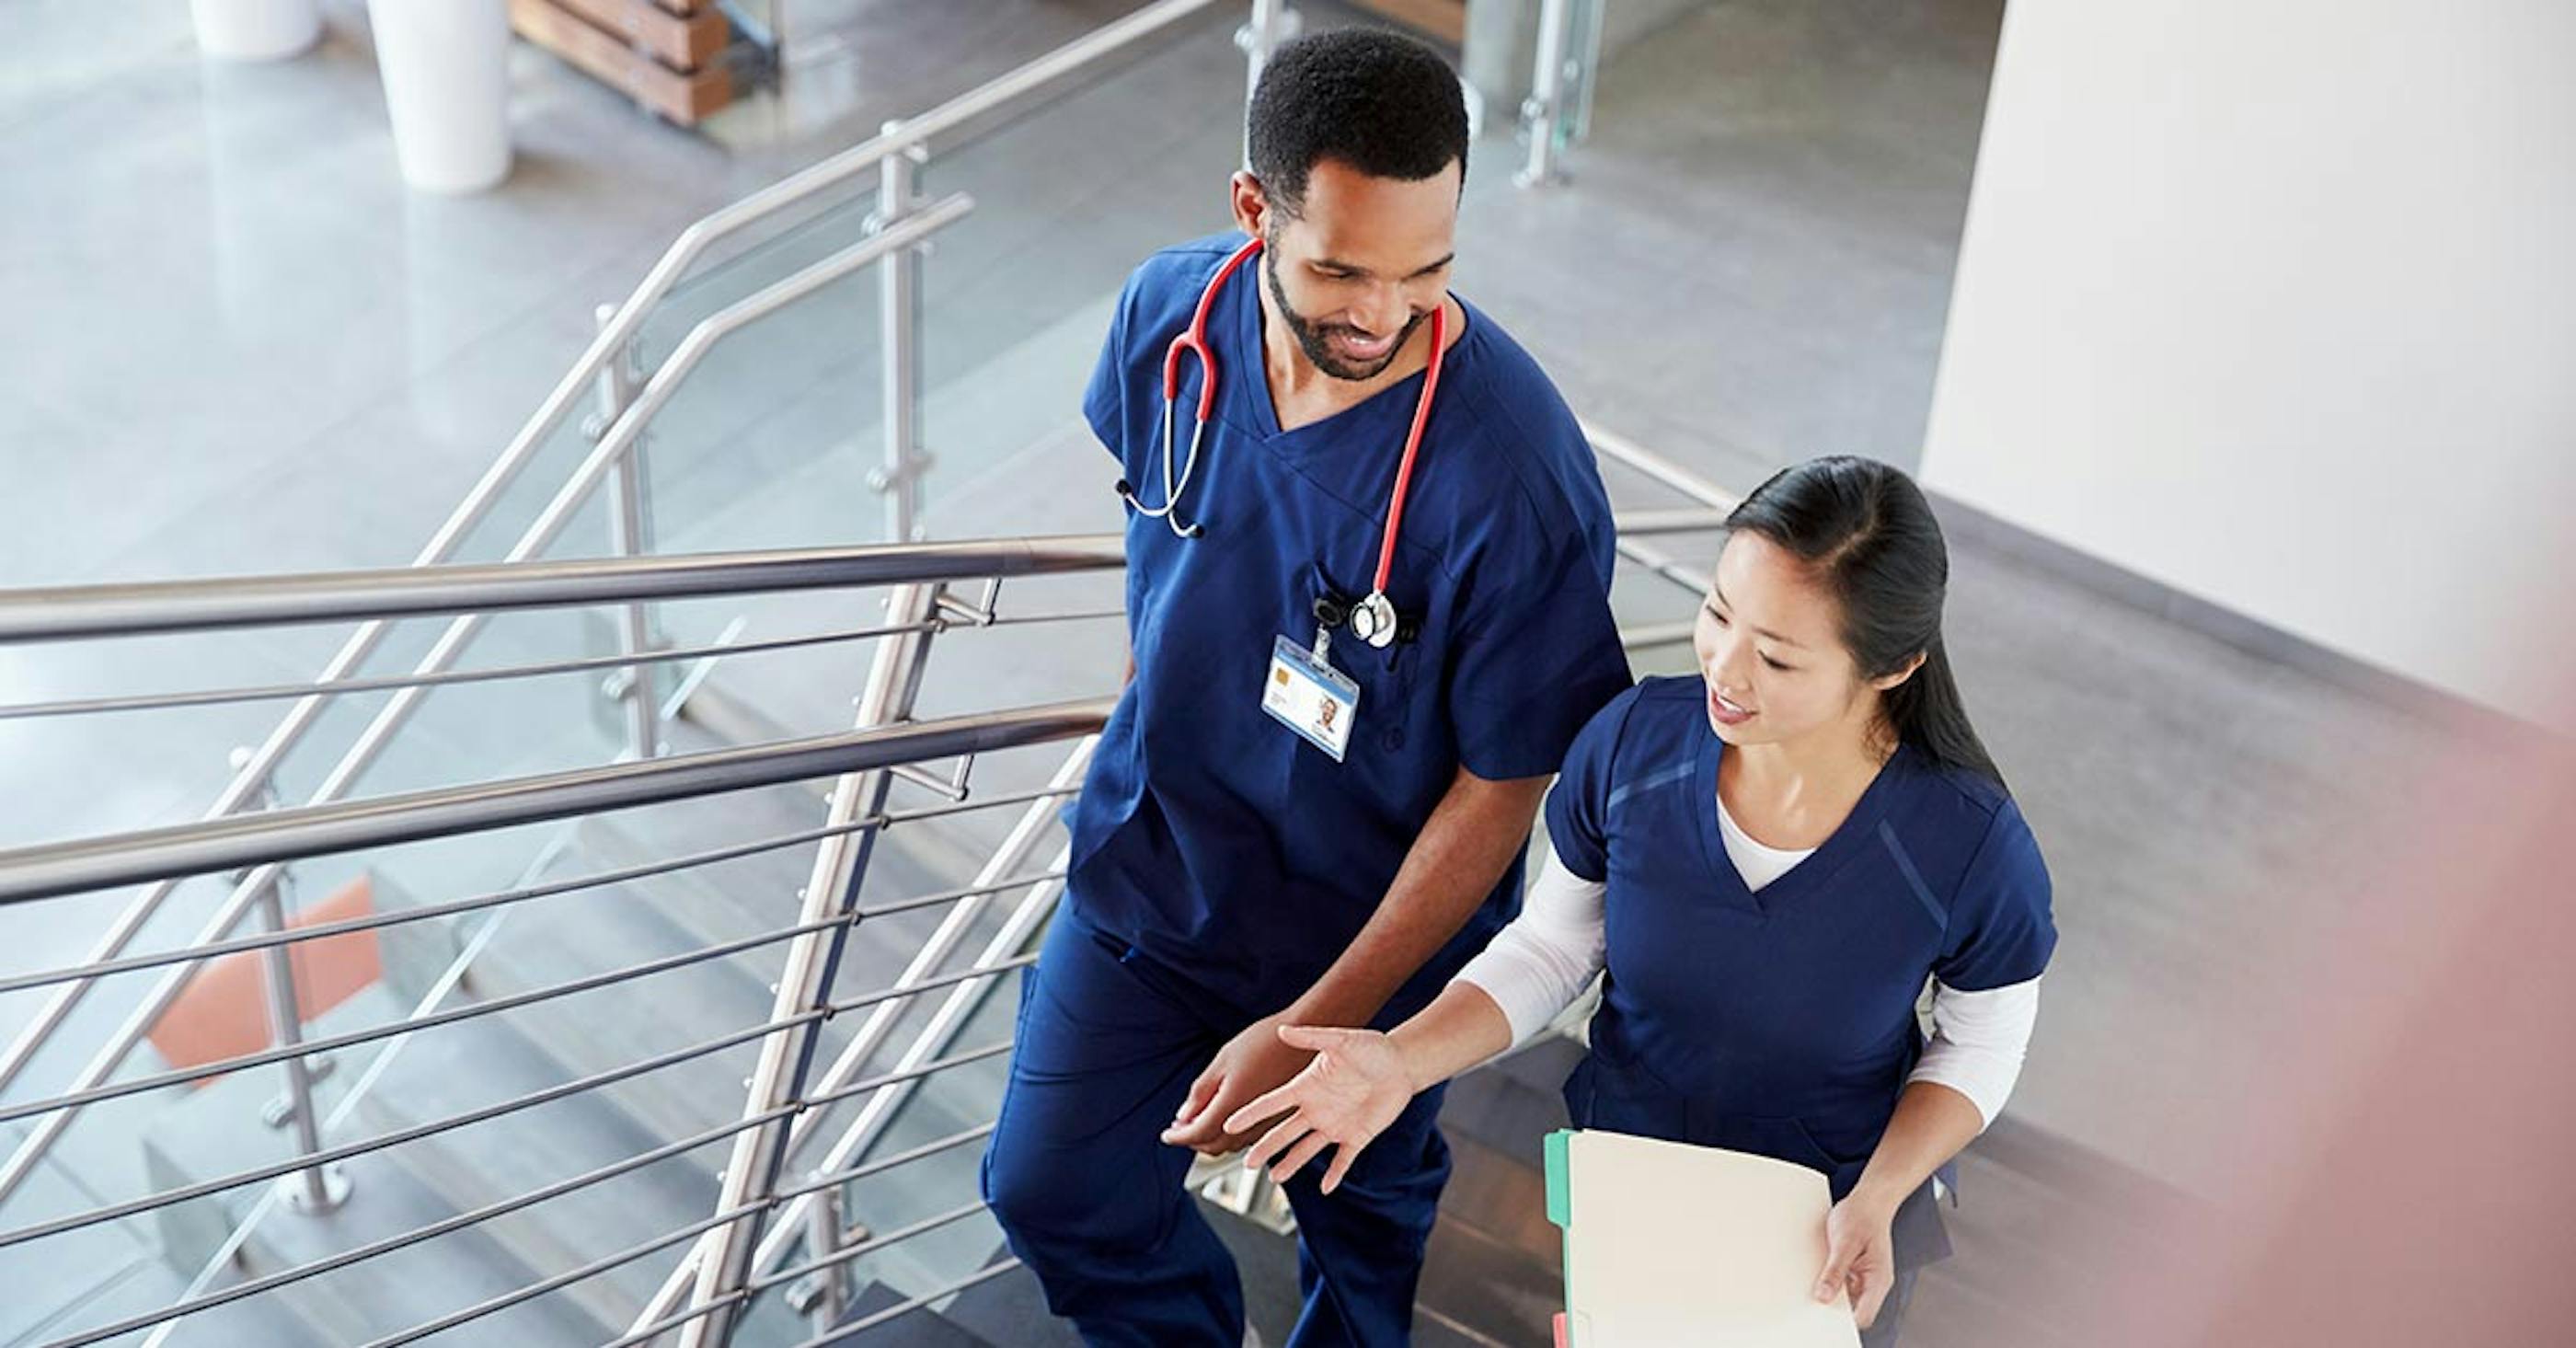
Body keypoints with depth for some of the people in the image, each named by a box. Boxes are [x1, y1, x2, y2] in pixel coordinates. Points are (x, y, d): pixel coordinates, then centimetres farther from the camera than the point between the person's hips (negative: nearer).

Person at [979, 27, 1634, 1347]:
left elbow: (1503, 785, -23)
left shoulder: (1514, 475, -34)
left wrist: (1316, 1028, -23)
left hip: (1368, 919, -4)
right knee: (1051, 1191, 16)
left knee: (1359, 1214, 22)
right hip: (1148, 857, 4)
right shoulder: (1171, 311, -18)